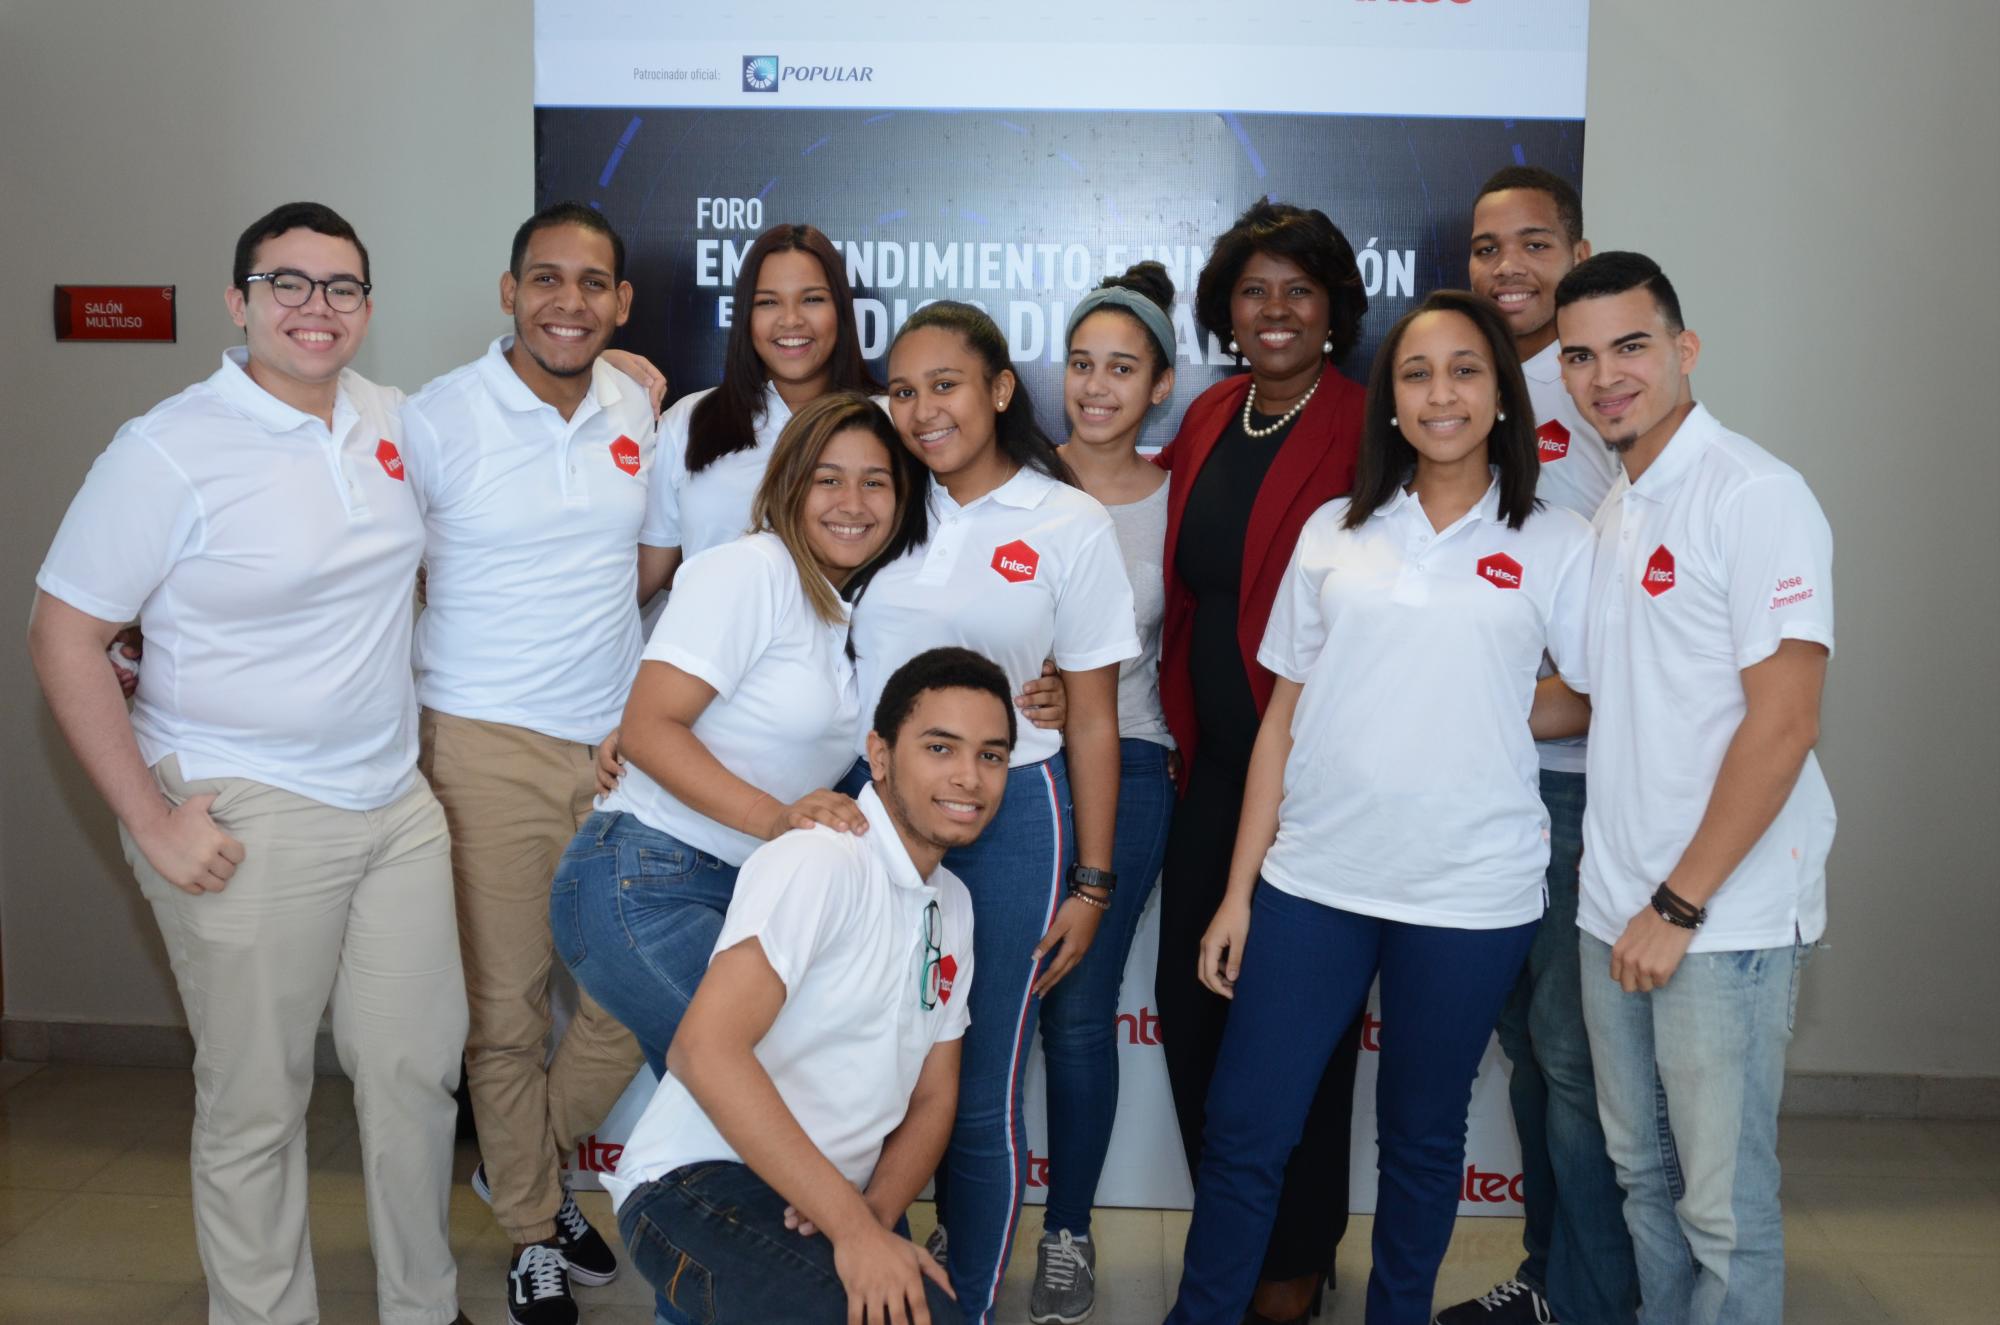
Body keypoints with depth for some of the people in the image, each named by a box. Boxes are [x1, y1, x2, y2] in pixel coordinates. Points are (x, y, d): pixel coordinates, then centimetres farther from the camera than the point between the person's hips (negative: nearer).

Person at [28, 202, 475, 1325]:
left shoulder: (387, 419, 7)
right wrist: (151, 819, -14)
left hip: (398, 804, 6)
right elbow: (64, 636, -10)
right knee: (257, 1103, 5)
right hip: (246, 820, -6)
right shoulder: (170, 450, -11)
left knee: (420, 1067, 12)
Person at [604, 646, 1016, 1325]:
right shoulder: (821, 861, -15)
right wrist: (853, 1227, -25)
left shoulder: (953, 905, 12)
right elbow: (705, 1049, -25)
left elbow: (933, 1096, 13)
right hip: (700, 1187, -8)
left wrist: (877, 1210, -8)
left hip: (824, 1199, 8)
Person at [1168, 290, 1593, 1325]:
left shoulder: (1557, 546, 1)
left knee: (1423, 1140, 14)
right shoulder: (1334, 533, 6)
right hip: (1312, 881, 2)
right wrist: (1237, 891, 5)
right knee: (1241, 1131, 4)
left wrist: (1480, 719, -6)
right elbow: (1284, 717, 6)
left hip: (1469, 893, -1)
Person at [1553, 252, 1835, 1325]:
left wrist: (1679, 906, -17)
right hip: (1615, 910, 8)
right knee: (1643, 1173, 18)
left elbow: (1783, 723, -18)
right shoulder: (1618, 509, 12)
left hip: (1725, 918, -7)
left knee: (1721, 1204, 2)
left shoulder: (1755, 495, -12)